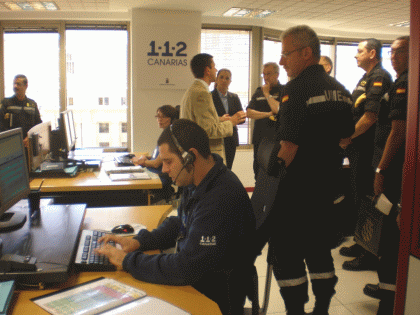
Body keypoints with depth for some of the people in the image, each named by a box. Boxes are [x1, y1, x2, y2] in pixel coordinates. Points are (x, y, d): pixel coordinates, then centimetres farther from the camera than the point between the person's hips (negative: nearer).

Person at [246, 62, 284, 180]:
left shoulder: (284, 90, 0)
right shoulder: (259, 91, 15)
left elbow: (279, 109, -17)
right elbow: (249, 112, 5)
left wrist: (267, 94, -7)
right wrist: (268, 114, -7)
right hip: (260, 138, 5)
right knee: (258, 169, 9)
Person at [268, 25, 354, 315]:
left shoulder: (297, 88, -17)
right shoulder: (340, 89, 9)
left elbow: (288, 147, -22)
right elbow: (346, 137, 16)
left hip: (296, 189, -8)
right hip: (327, 186, 8)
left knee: (286, 257, 4)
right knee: (319, 249, 19)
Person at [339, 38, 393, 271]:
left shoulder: (379, 78, -13)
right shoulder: (366, 78, 19)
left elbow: (371, 116, -21)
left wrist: (348, 137, -12)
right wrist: (347, 138, 9)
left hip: (367, 148, -10)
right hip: (358, 147, 10)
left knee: (366, 199, -5)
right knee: (358, 195, 16)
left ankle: (370, 255, 5)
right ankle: (361, 244, 29)